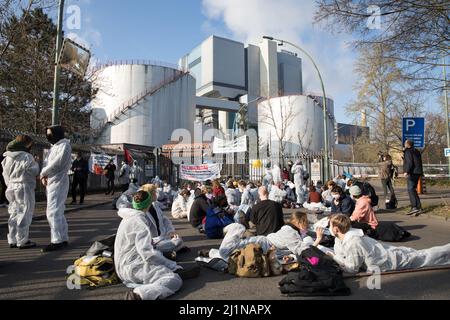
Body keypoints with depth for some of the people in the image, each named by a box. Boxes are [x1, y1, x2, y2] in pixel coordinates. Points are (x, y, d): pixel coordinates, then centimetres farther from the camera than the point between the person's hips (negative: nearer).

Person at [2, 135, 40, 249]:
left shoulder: (7, 157, 10)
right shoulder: (26, 157, -14)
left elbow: (5, 174, 14)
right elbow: (34, 171, -11)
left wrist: (10, 184, 21)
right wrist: (35, 163, 7)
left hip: (11, 187, 8)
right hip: (24, 187, -8)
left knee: (14, 214, 15)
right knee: (24, 214, -1)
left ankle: (12, 240, 22)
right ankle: (22, 241, 4)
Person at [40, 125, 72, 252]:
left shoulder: (64, 145, -9)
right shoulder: (55, 146, 19)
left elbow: (56, 163, -19)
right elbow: (49, 164, 14)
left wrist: (43, 173, -6)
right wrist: (44, 175, -4)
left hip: (58, 182, -10)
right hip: (52, 182, 10)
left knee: (53, 212, -11)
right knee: (58, 212, 13)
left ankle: (57, 241, -7)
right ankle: (63, 239, 20)